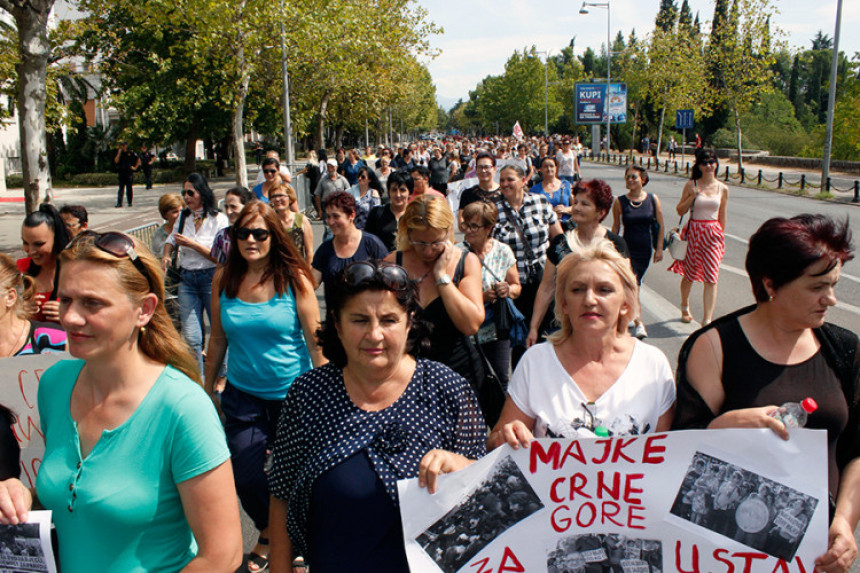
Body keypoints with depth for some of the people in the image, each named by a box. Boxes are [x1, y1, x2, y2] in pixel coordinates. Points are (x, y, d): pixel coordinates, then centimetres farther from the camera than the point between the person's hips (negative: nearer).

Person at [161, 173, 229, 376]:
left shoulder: (219, 219, -6)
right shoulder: (183, 218, 8)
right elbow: (171, 240, 26)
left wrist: (193, 244, -16)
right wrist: (166, 255, 6)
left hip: (211, 278, -4)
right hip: (187, 279, 4)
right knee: (190, 337, -1)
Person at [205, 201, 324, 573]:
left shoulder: (294, 278, -10)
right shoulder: (224, 279, -2)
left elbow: (315, 340, -8)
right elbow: (218, 338, 8)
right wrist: (208, 388, 12)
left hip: (292, 393, -2)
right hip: (242, 394, 3)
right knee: (245, 476, 2)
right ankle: (268, 532, 34)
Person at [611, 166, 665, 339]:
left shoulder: (653, 199, -2)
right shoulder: (620, 202, -5)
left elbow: (660, 225, 4)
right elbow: (616, 226, 4)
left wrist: (659, 248, 2)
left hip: (645, 250, 2)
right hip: (626, 249, -2)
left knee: (635, 284, 15)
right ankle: (639, 324, -9)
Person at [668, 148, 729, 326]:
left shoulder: (723, 188, 4)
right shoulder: (691, 185, 1)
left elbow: (722, 217, 11)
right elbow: (680, 210, 3)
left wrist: (721, 237, 13)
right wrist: (692, 197, -12)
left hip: (713, 234, 1)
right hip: (694, 232, 0)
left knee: (711, 278, -8)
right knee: (690, 274, 11)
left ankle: (707, 320, -6)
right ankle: (685, 307, 38)